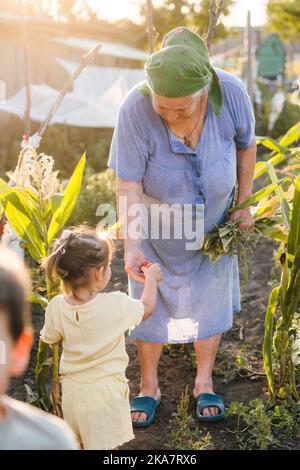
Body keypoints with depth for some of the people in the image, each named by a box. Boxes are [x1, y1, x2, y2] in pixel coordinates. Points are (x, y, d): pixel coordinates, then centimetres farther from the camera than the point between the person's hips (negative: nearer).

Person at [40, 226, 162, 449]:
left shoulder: (56, 307, -15)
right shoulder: (116, 305, -23)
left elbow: (50, 340, 4)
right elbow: (146, 308, -2)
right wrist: (151, 278, 14)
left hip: (73, 387, 4)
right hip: (105, 391, -4)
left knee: (77, 442, 24)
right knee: (105, 445, 11)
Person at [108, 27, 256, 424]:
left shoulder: (231, 93, -27)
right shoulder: (135, 109, -32)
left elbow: (246, 145, -6)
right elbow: (128, 184, -29)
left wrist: (243, 203, -1)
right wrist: (131, 245, -39)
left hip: (213, 221, 2)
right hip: (157, 224, -1)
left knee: (210, 297, 14)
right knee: (151, 301, 11)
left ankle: (204, 382, 36)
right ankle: (149, 385, 33)